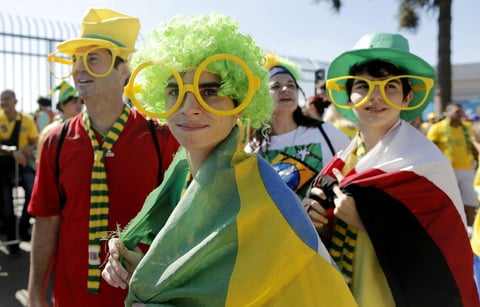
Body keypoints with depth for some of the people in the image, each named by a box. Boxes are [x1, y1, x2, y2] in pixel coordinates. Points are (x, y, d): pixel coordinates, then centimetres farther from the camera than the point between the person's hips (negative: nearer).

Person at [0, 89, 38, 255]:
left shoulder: (27, 119, 2)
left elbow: (35, 142, 2)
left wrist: (29, 149, -19)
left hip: (23, 162, 0)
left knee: (33, 192, -22)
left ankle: (23, 227, 1)